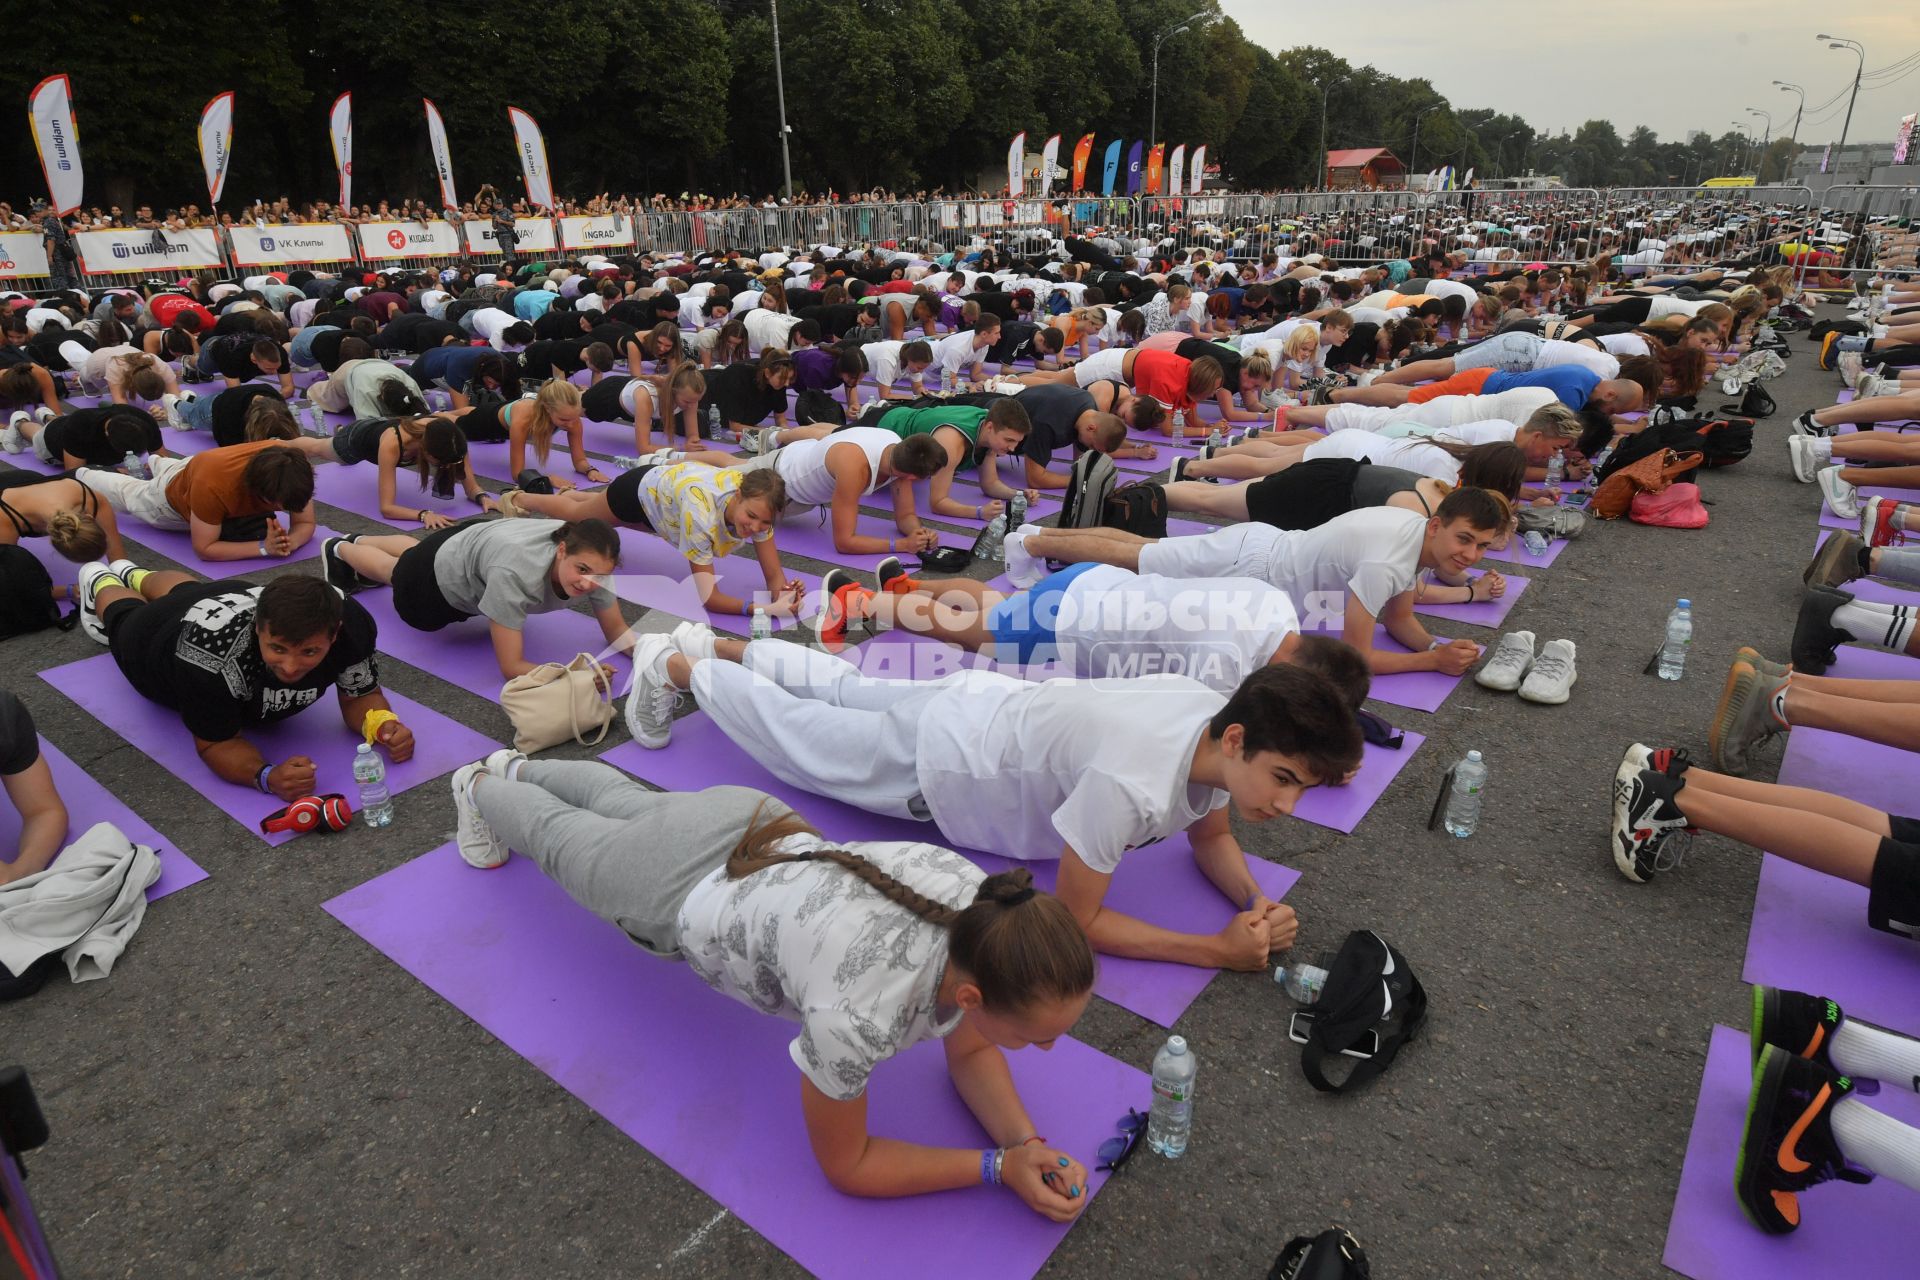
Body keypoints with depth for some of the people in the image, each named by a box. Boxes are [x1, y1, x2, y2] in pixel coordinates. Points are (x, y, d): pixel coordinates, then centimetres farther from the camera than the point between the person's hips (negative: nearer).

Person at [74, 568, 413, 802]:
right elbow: (216, 743, -39)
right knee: (126, 617, 35)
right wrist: (268, 776, -61)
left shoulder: (352, 624, -44)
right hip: (155, 637, -3)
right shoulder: (211, 655, -53)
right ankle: (100, 581, 67)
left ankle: (133, 574, 69)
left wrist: (384, 724, -52)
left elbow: (359, 696, -28)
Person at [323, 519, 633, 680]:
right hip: (438, 583, -5)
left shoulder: (591, 557, -35)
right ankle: (339, 550, 66)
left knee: (416, 553, 39)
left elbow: (616, 632, -24)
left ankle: (358, 541, 69)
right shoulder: (515, 574, -50)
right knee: (396, 569, 33)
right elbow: (511, 667, -44)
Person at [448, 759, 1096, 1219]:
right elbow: (843, 1165, -23)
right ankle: (482, 787, 62)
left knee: (624, 800, 35)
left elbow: (968, 1051, -8)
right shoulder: (860, 1009, -44)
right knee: (561, 838, 30)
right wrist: (1000, 1167, -28)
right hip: (674, 891, -4)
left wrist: (1026, 1139, -25)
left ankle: (520, 769, 65)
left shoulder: (988, 914, -29)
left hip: (764, 831, 4)